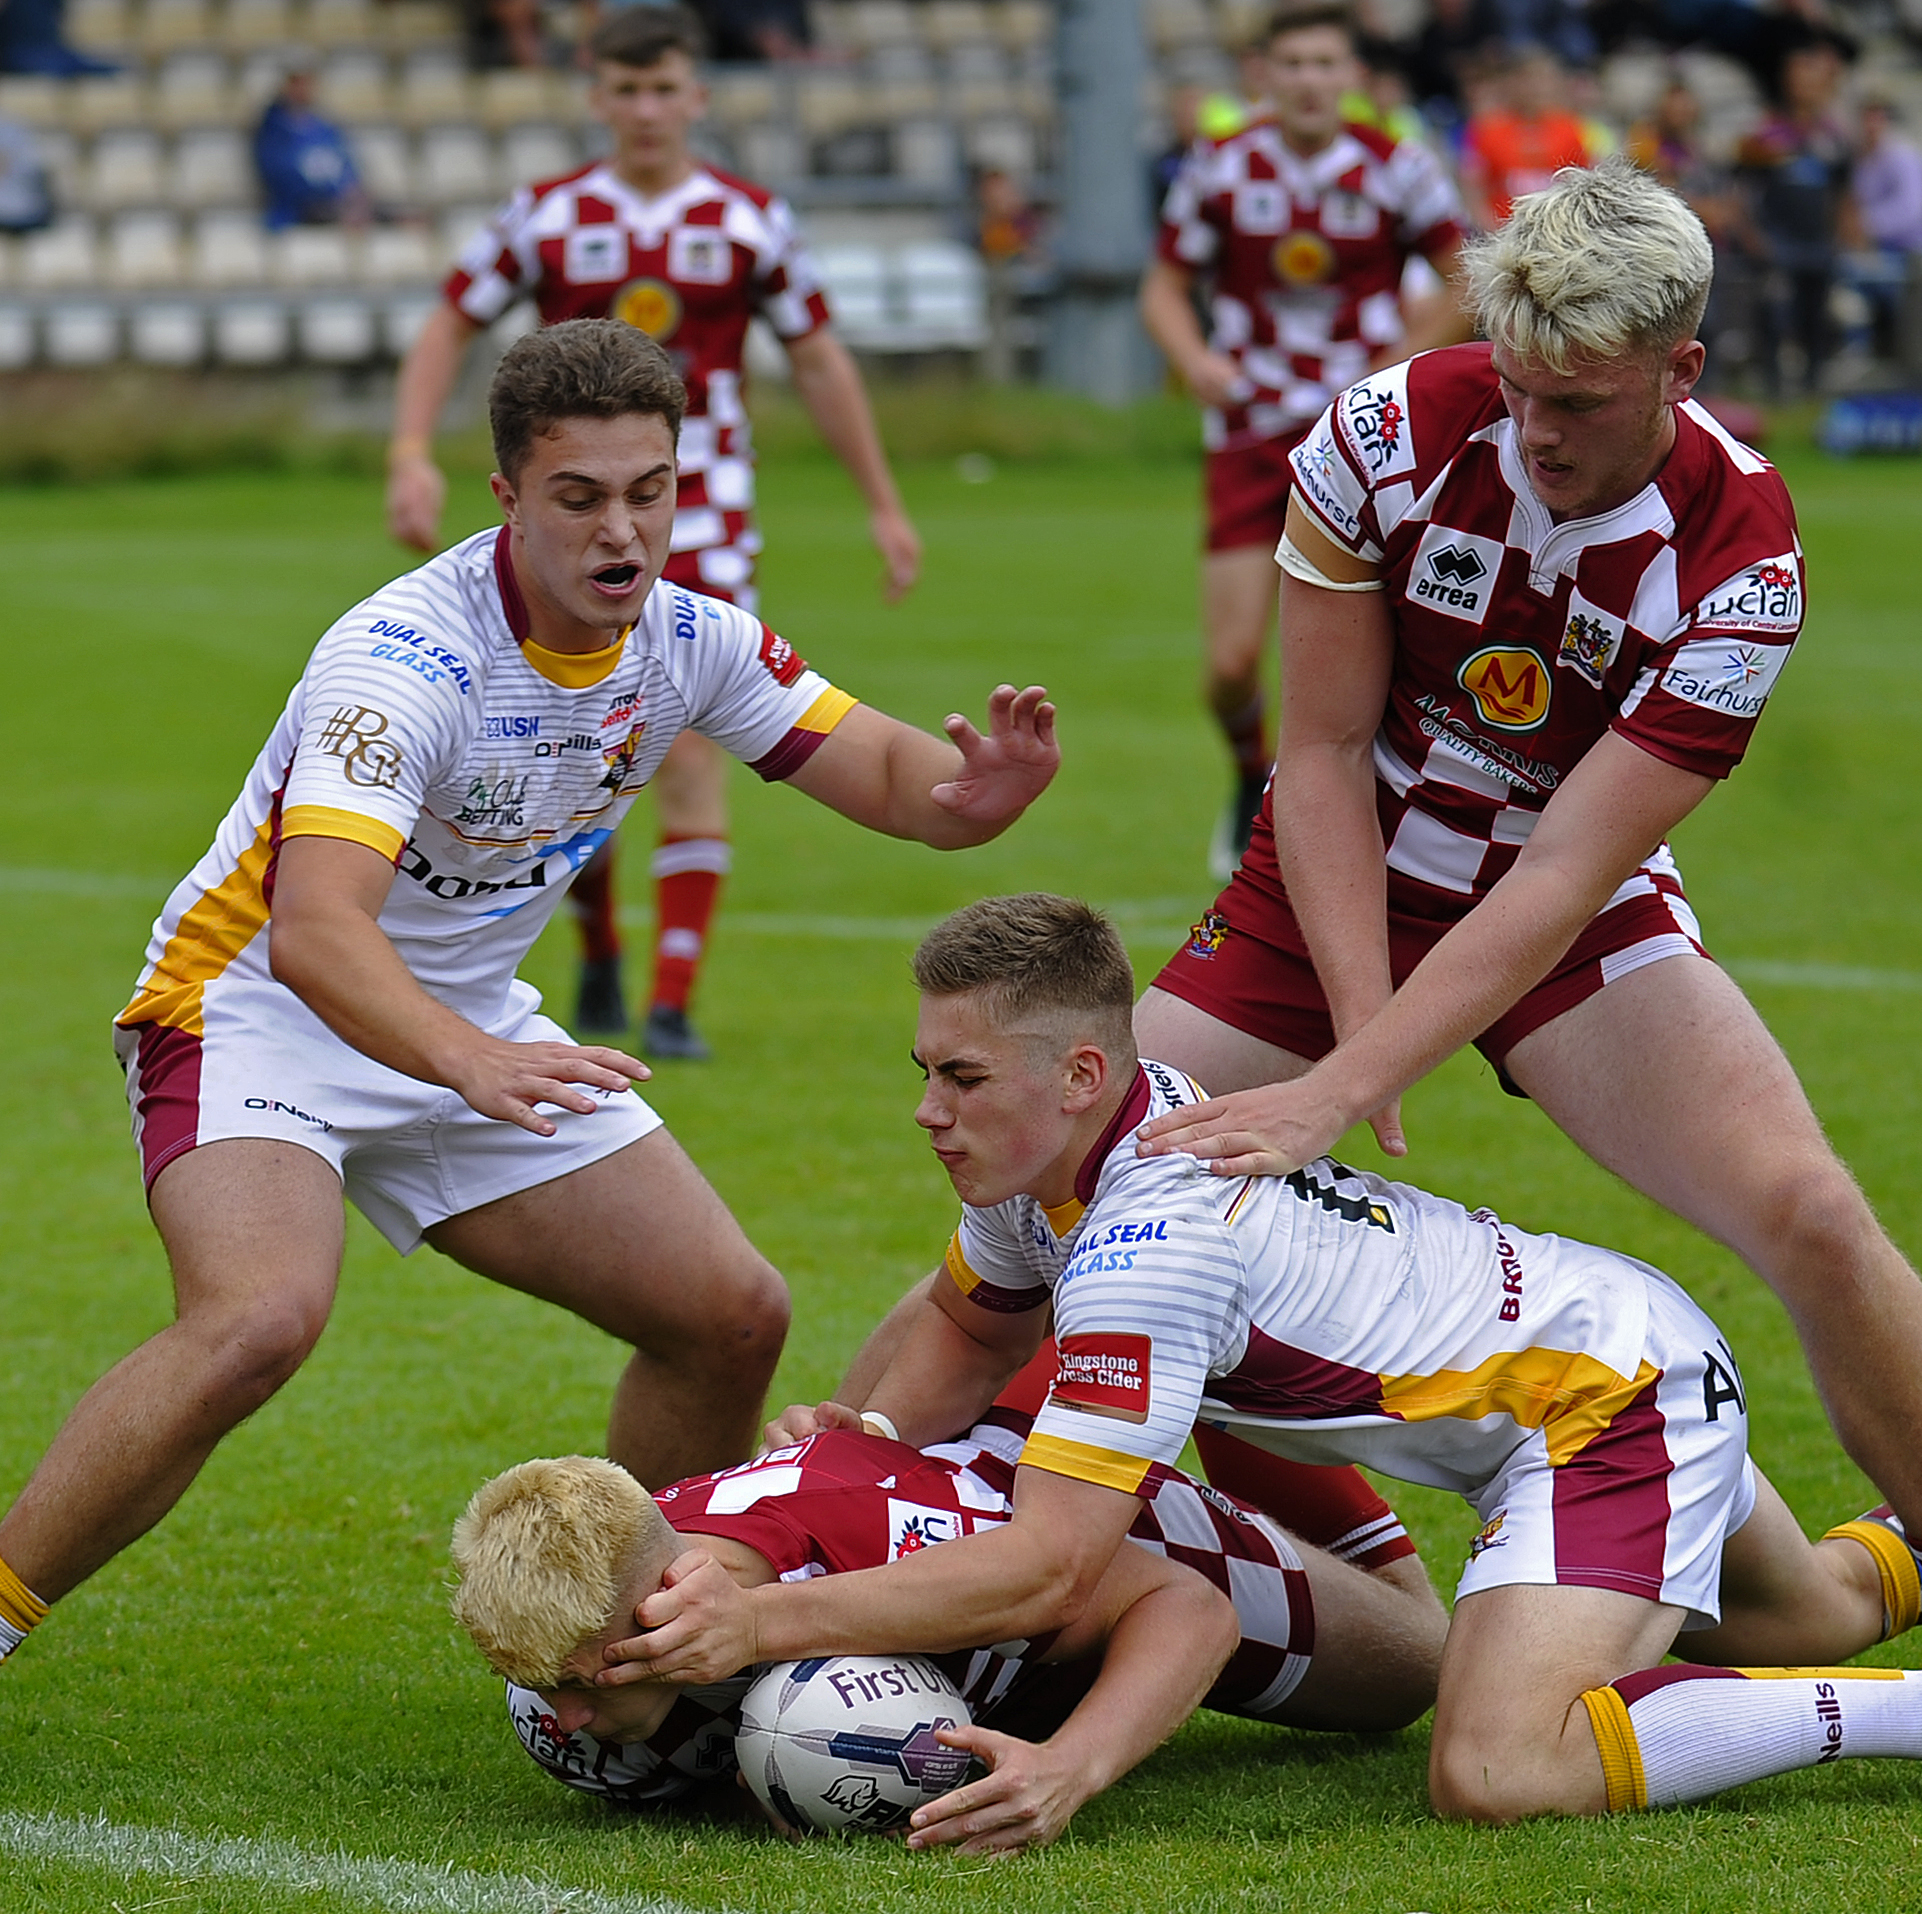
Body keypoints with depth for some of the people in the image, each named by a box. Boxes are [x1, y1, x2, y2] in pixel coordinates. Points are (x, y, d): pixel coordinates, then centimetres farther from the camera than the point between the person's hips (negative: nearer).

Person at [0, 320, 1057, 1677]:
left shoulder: (688, 641, -8)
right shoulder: (407, 654, -29)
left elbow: (891, 776, -4)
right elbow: (314, 927, -42)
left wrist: (977, 789, -29)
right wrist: (473, 1065, -59)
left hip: (471, 1033, 7)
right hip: (257, 1009, -7)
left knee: (734, 1314, 1)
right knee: (260, 1318, -34)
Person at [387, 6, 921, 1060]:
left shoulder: (749, 221, 1)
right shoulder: (545, 217, 1)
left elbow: (817, 359, 10)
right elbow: (448, 327, 8)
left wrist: (883, 505, 10)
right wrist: (412, 453, -7)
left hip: (698, 517, -1)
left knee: (692, 755, -11)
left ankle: (672, 1004, -9)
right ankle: (598, 956, 28)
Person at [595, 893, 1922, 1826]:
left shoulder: (1150, 1244, -32)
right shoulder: (1044, 1152, -6)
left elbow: (1046, 1572, -35)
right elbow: (975, 1325, 16)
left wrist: (763, 1622, -38)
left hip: (1613, 1395, -10)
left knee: (1495, 1774, -28)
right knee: (1809, 1618, 33)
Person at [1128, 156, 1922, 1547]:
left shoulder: (1740, 559, -24)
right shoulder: (1390, 436, -20)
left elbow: (1565, 873, -27)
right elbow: (1325, 752, -12)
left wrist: (1339, 1093, -34)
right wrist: (1361, 1022, -24)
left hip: (1581, 916, -1)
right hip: (1339, 889, 1)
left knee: (1809, 1219, -21)